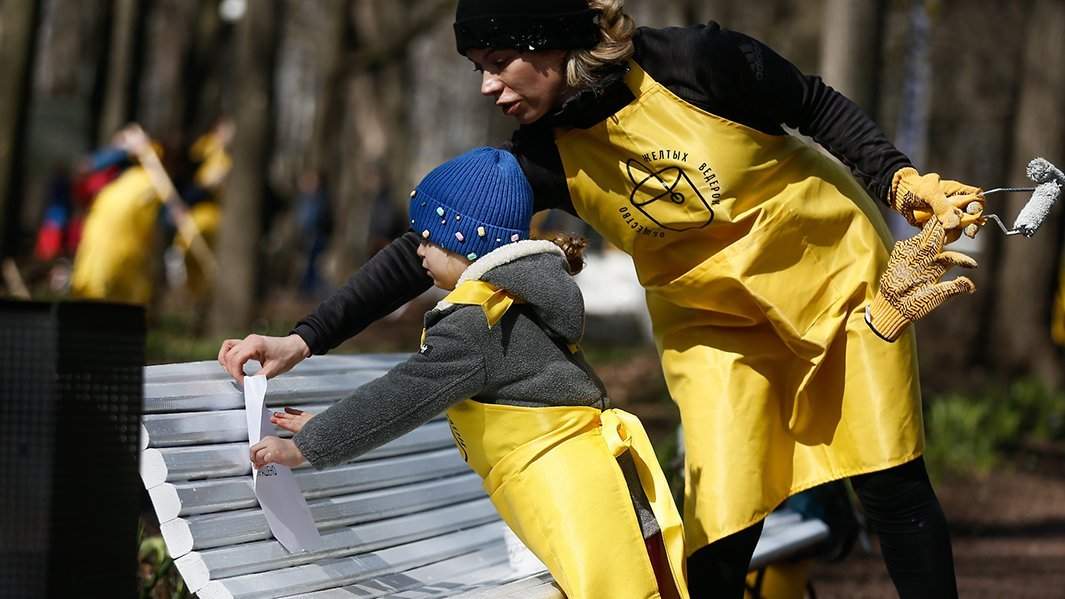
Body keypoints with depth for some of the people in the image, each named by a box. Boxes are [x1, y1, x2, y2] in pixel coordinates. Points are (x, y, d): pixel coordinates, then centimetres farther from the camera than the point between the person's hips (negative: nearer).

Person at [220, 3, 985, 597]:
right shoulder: (545, 159, -15)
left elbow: (818, 107, -9)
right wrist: (304, 339, -19)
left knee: (893, 483, 0)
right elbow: (426, 250, -13)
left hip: (833, 266, -2)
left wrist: (901, 179, -21)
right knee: (723, 520, -10)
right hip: (713, 318, 2)